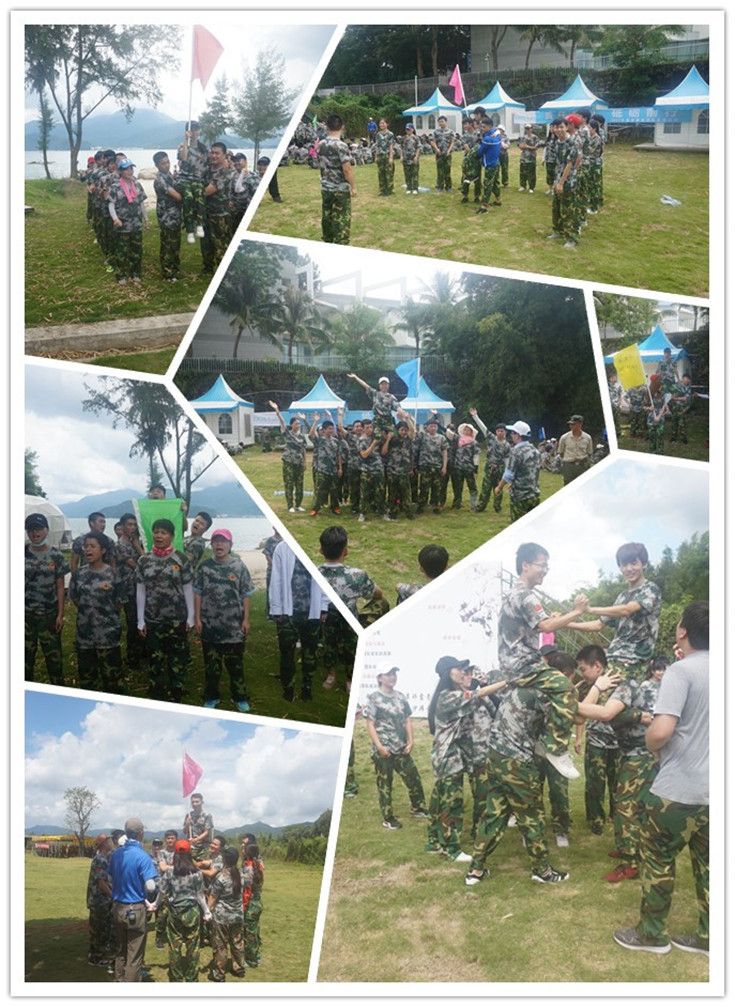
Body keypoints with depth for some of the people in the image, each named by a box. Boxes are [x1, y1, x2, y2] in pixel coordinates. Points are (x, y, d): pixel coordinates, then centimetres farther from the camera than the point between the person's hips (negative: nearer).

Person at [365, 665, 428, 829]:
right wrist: (379, 746, -17)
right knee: (384, 785, 4)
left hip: (401, 748, 5)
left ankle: (418, 808, 30)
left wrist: (410, 741, 1)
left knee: (414, 778, 10)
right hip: (383, 750, -5)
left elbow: (407, 720, 12)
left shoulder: (400, 697, 9)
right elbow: (370, 724, -10)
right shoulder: (373, 698, -8)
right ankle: (388, 819, 12)